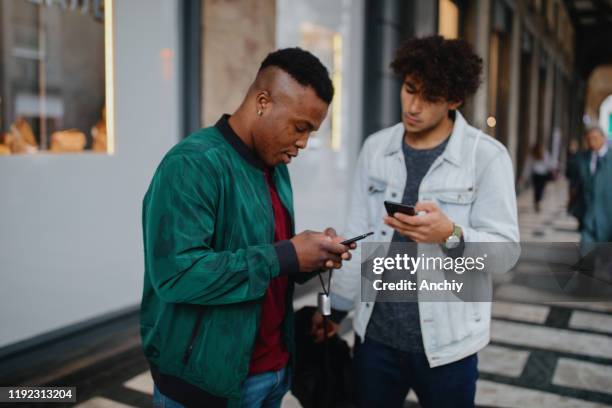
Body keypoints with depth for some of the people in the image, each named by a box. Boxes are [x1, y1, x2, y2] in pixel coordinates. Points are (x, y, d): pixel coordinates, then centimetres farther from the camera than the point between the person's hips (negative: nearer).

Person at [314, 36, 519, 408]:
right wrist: (336, 307, 10)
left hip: (446, 341, -3)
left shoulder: (488, 156, -9)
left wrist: (451, 236, -29)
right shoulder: (375, 148, 2)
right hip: (375, 333, 3)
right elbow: (359, 236, 7)